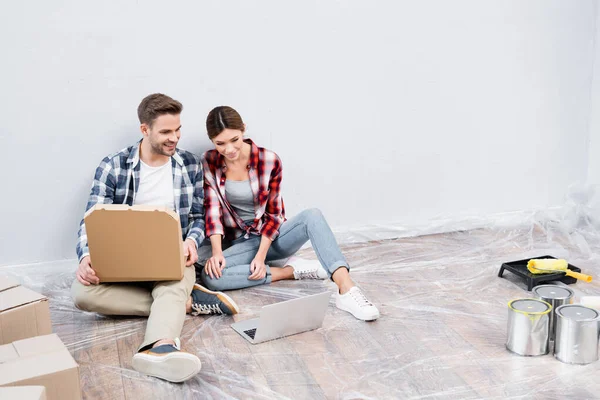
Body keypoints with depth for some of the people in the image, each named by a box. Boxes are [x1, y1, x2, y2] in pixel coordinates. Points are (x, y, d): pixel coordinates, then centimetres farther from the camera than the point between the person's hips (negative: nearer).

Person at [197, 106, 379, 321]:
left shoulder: (269, 160, -10)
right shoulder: (208, 163, -6)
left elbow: (273, 213, -8)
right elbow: (213, 210, -11)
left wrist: (261, 256, -19)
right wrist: (216, 251, -27)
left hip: (273, 236, -1)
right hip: (240, 242, 1)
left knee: (312, 216, -31)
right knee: (210, 276, -32)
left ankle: (347, 290, -44)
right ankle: (292, 270, -19)